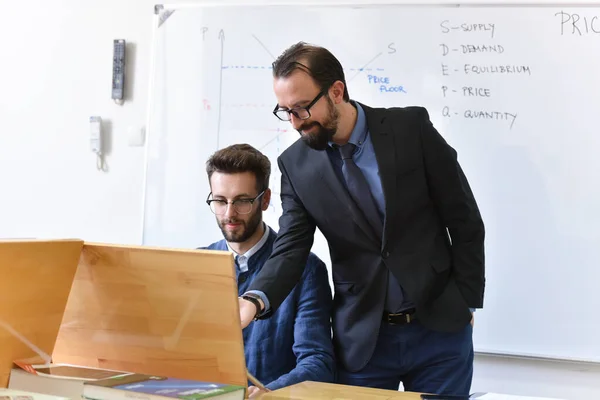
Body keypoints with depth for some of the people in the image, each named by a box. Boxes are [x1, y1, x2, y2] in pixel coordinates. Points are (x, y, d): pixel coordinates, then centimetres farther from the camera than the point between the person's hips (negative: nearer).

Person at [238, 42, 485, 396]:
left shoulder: (411, 127, -7)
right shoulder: (296, 164, -1)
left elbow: (465, 220, -2)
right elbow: (291, 247, -6)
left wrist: (465, 302, -3)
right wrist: (255, 300, -25)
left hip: (440, 327, -1)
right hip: (362, 338, 2)